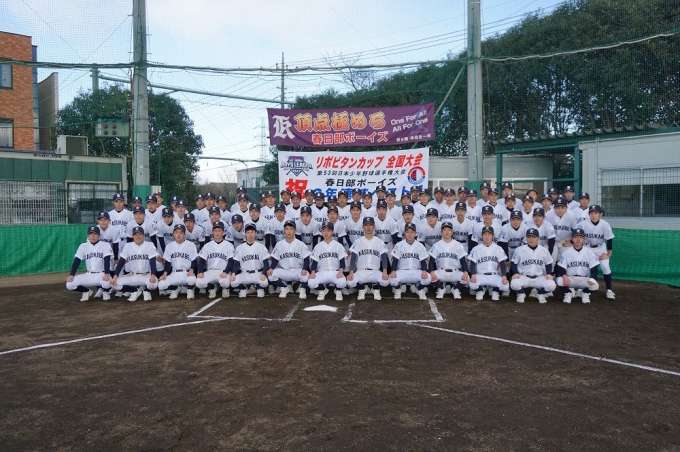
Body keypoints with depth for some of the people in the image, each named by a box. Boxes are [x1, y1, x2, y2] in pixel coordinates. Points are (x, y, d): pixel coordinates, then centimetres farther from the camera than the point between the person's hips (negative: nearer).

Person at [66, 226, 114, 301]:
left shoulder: (105, 245, -5)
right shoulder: (83, 246, 6)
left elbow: (107, 260, -17)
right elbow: (77, 261, 1)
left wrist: (106, 274, -33)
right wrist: (71, 275, -14)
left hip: (102, 274, -4)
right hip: (88, 275, 4)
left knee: (106, 282, -39)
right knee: (69, 284, -17)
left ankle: (106, 291, 1)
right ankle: (86, 291, 14)